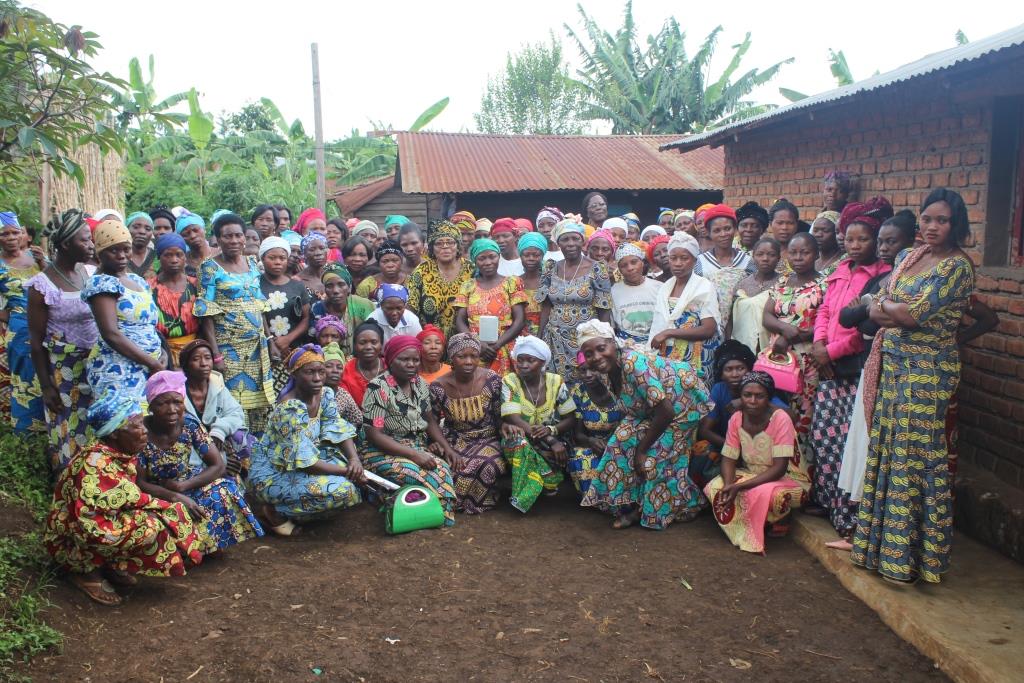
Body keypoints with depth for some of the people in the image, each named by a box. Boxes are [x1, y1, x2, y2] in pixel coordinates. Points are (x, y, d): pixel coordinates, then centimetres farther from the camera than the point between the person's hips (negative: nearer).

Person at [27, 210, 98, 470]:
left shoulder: (92, 272, 1)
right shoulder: (43, 285, -12)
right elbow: (36, 341, -7)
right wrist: (46, 386, -7)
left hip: (97, 364, 4)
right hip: (63, 369, -4)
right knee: (69, 430, 7)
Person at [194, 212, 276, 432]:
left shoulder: (252, 264, 11)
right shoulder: (210, 268, -5)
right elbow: (206, 315, -9)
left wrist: (270, 341, 10)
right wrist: (216, 354, -16)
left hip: (257, 347, 5)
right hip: (228, 348, -5)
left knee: (258, 404, 8)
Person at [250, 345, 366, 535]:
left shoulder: (326, 394, -3)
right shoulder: (289, 409, -26)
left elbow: (340, 432, -4)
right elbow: (304, 462, -27)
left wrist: (354, 459, -24)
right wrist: (346, 472, -24)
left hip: (299, 466, 8)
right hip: (272, 475, -8)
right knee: (340, 489, -25)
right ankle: (275, 511, -5)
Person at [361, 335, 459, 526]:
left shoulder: (419, 383, 8)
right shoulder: (378, 388, -13)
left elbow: (430, 421, 15)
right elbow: (374, 435, -17)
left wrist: (448, 448, -3)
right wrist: (413, 454, -25)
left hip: (419, 448, 6)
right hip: (385, 452, -6)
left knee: (444, 469, -26)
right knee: (423, 476, -33)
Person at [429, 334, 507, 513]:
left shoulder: (492, 380, -9)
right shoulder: (438, 387, -10)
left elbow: (499, 416, 1)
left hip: (487, 439, 0)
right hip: (456, 441, 0)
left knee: (486, 464, -32)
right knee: (449, 468, -31)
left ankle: (481, 500, -2)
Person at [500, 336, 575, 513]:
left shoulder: (556, 382, -5)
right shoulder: (509, 382, -10)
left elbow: (571, 419, -4)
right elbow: (515, 420, -21)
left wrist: (550, 430, -27)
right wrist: (550, 441, -30)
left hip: (554, 440, 1)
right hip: (523, 438, -1)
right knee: (517, 439, -34)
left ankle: (525, 496, -5)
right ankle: (547, 483, -18)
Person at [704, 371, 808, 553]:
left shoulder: (780, 419, -23)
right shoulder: (736, 419, -8)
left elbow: (779, 468, -25)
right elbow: (728, 459, -4)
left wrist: (739, 486, -32)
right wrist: (729, 485, -27)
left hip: (783, 478, -5)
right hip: (750, 474, 5)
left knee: (766, 493, -38)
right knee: (714, 488, -20)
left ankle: (778, 523, -3)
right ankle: (747, 532, -1)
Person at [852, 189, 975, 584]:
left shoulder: (957, 267, -10)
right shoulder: (909, 257, 12)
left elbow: (916, 315, -18)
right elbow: (875, 312, 7)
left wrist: (887, 306, -1)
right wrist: (906, 314, -10)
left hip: (928, 370, -7)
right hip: (894, 363, 7)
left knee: (917, 454, -2)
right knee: (886, 449, 10)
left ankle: (911, 553, 10)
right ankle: (883, 541, 22)